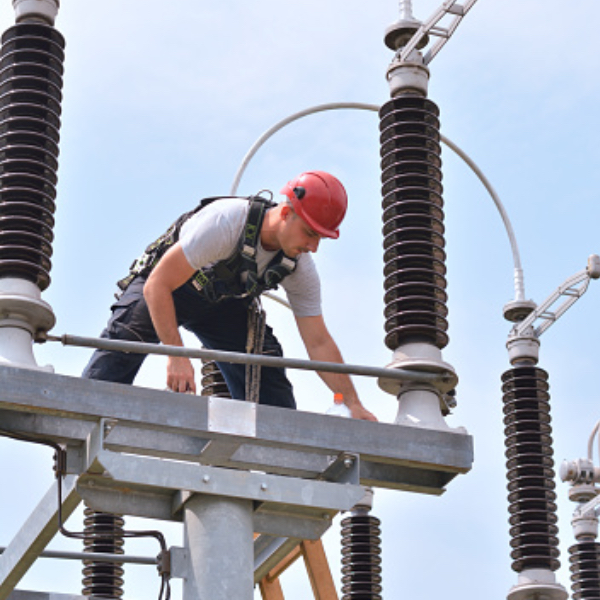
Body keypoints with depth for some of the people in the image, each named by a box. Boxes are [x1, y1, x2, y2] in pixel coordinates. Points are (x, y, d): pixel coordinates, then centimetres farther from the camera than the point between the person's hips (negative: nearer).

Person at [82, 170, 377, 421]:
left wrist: (353, 403, -18)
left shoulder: (300, 267, -19)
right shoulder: (225, 222, -38)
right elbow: (156, 286, -36)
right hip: (164, 289, -5)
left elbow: (318, 343, -11)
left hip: (222, 303, 5)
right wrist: (176, 356, -42)